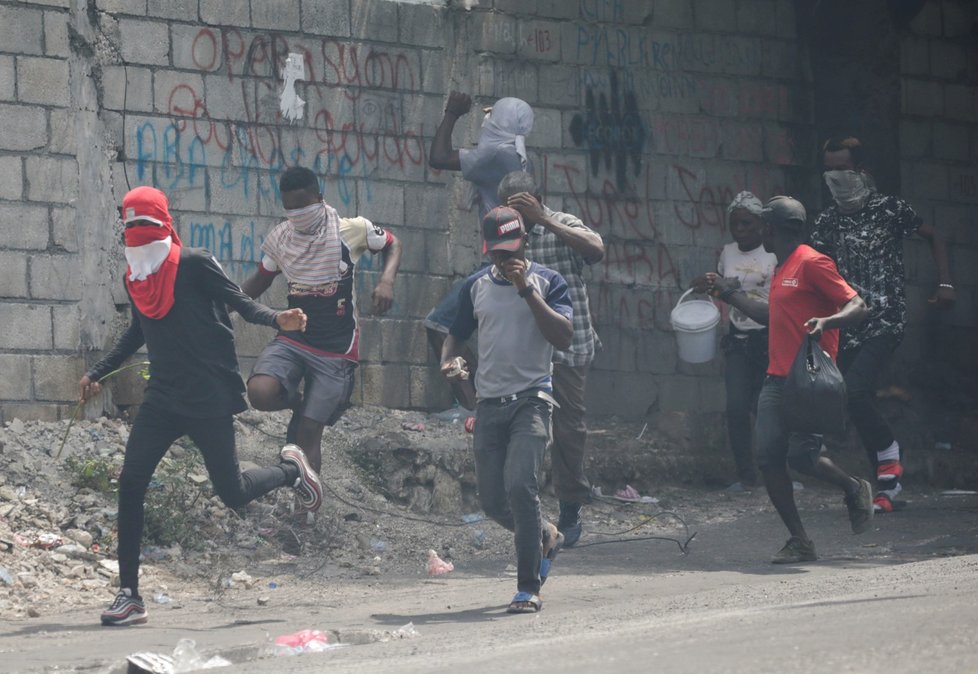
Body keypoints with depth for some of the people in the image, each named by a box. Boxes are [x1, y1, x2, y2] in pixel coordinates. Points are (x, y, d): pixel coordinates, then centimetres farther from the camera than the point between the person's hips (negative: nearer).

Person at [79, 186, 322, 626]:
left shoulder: (194, 265, -9)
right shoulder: (135, 278, 10)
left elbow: (239, 303, -11)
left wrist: (277, 320, -30)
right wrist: (98, 373, 30)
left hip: (209, 398, -6)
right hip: (163, 398, 6)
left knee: (232, 493, -3)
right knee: (131, 484, -9)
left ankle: (289, 470, 32)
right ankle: (129, 595, -5)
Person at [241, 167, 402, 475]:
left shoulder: (351, 230, -10)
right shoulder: (279, 238, -1)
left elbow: (392, 245, 8)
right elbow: (260, 281, 15)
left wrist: (386, 281, -12)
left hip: (336, 349, -2)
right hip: (293, 339, 2)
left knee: (309, 433, -3)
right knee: (260, 392, -26)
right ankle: (296, 403, 10)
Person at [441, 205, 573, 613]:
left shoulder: (547, 282, 0)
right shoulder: (476, 286, 12)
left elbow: (564, 338, -12)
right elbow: (457, 333, 21)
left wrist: (525, 289, -17)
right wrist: (449, 361, -2)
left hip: (531, 399, -5)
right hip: (489, 403, 5)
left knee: (519, 485, -22)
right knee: (492, 500, 6)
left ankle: (528, 589, -16)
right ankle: (545, 537, 38)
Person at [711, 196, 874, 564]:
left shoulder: (812, 264, -8)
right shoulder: (781, 271, 20)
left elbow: (857, 306, -14)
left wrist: (826, 321, -33)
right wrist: (730, 293, 40)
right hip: (777, 379, 9)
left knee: (801, 456, -12)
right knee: (769, 458, -2)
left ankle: (854, 489, 18)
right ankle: (799, 542, 3)